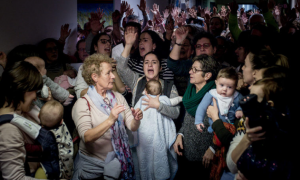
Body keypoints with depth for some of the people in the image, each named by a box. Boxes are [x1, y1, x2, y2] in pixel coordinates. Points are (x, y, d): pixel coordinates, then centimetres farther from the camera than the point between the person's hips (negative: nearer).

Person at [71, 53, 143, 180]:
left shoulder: (118, 97, 1)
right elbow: (86, 137, -26)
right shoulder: (83, 103, -13)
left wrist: (136, 119, -23)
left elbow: (132, 127, -2)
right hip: (92, 163, -4)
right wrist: (110, 120, -38)